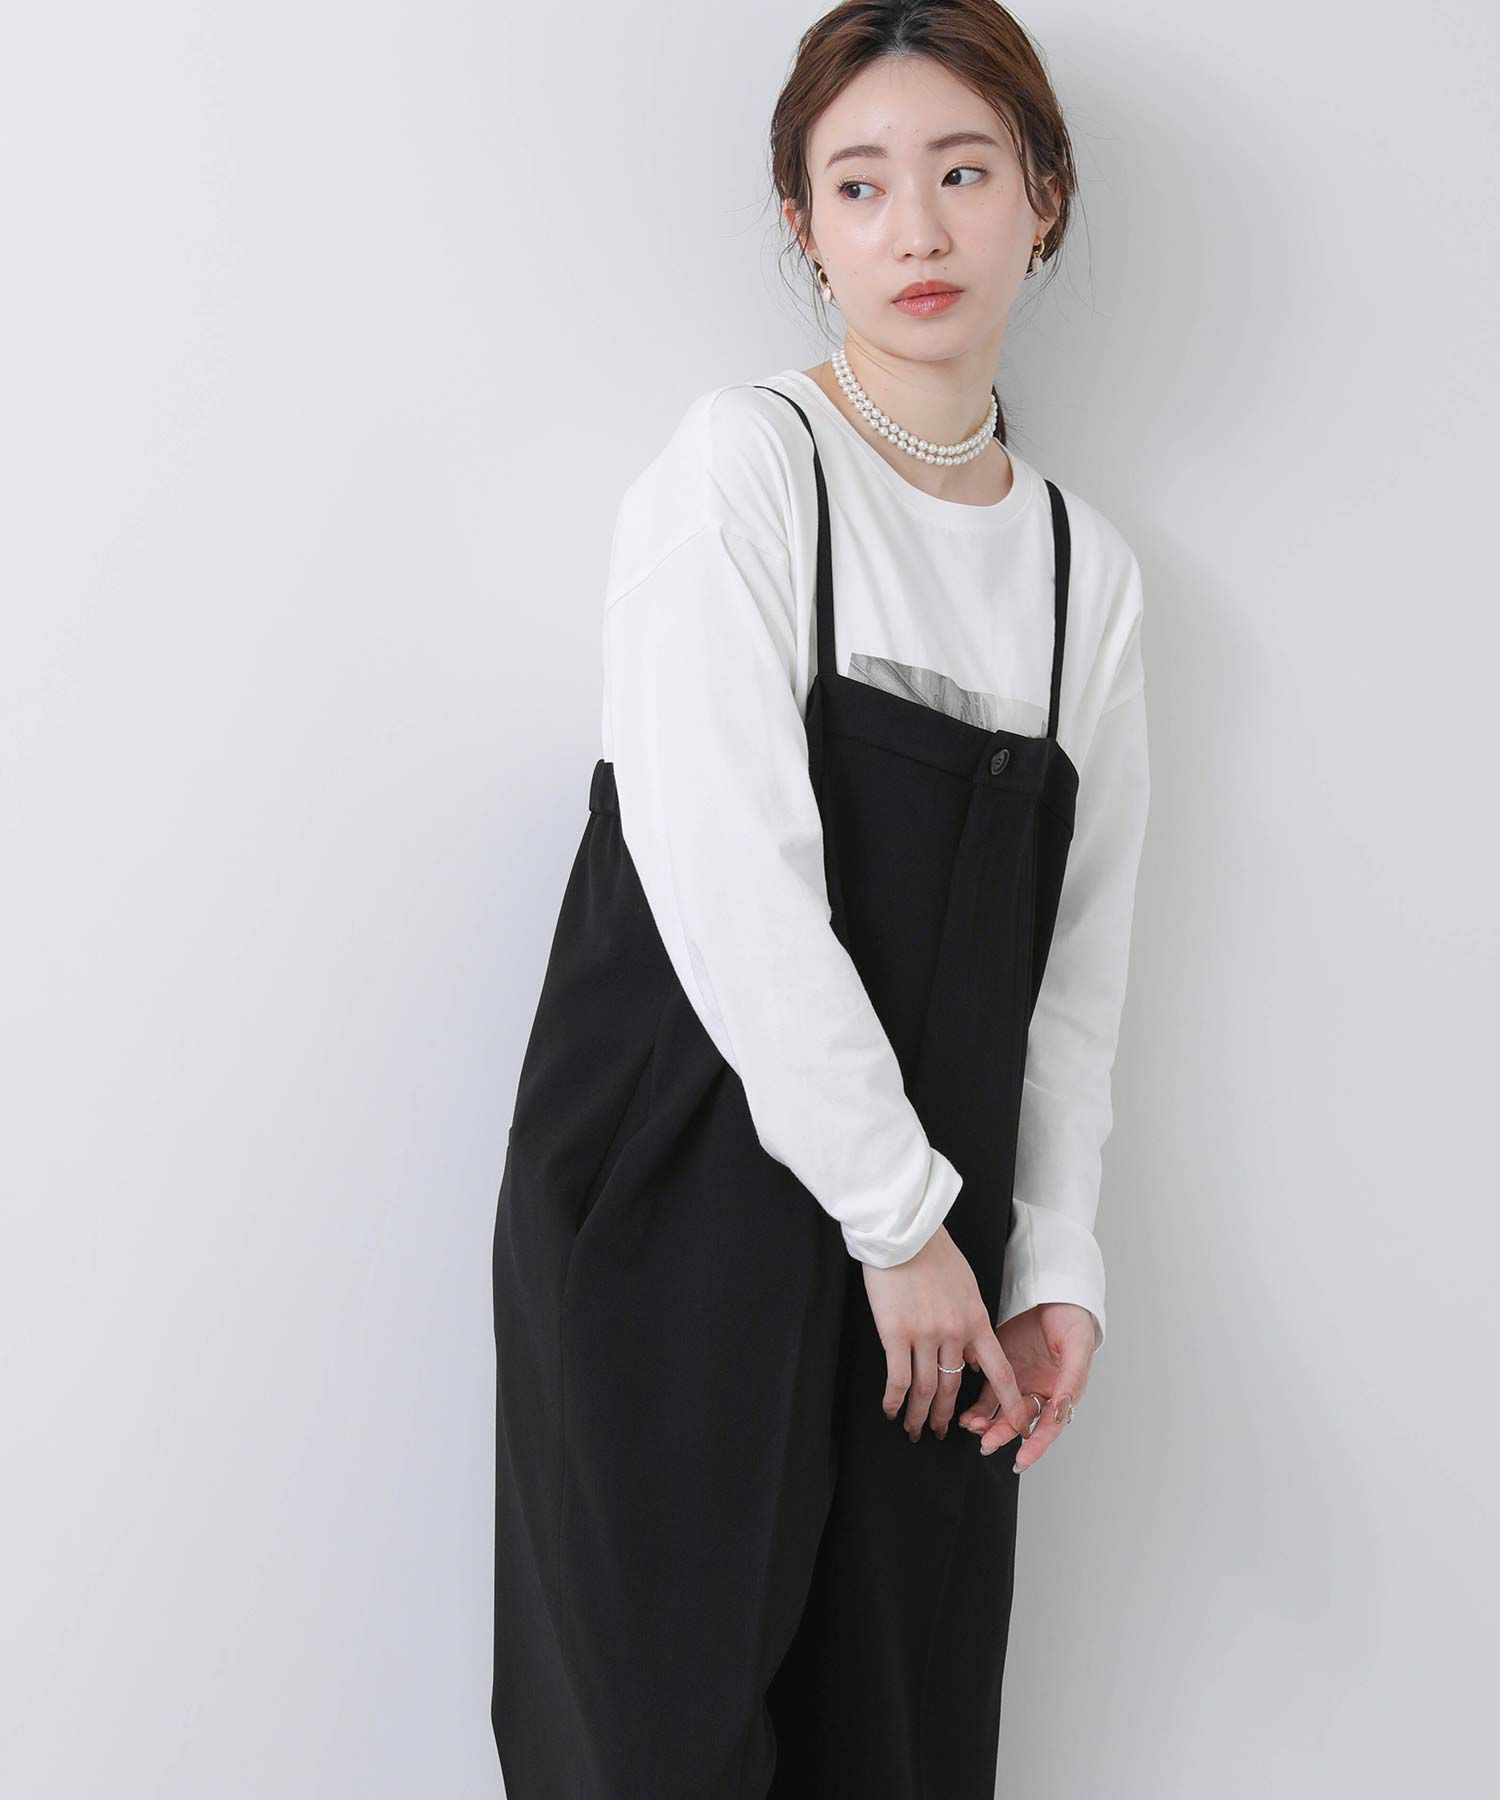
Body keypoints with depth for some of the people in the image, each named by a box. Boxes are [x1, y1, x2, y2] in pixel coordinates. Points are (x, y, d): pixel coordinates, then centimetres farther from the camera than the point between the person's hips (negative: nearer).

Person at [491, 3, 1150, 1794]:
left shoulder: (1091, 566, 11)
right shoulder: (741, 464, -6)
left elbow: (1079, 954, 11)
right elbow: (729, 879, -15)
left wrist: (1051, 1261, 3)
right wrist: (903, 1219, -13)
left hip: (931, 1252, 5)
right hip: (683, 1208, -5)